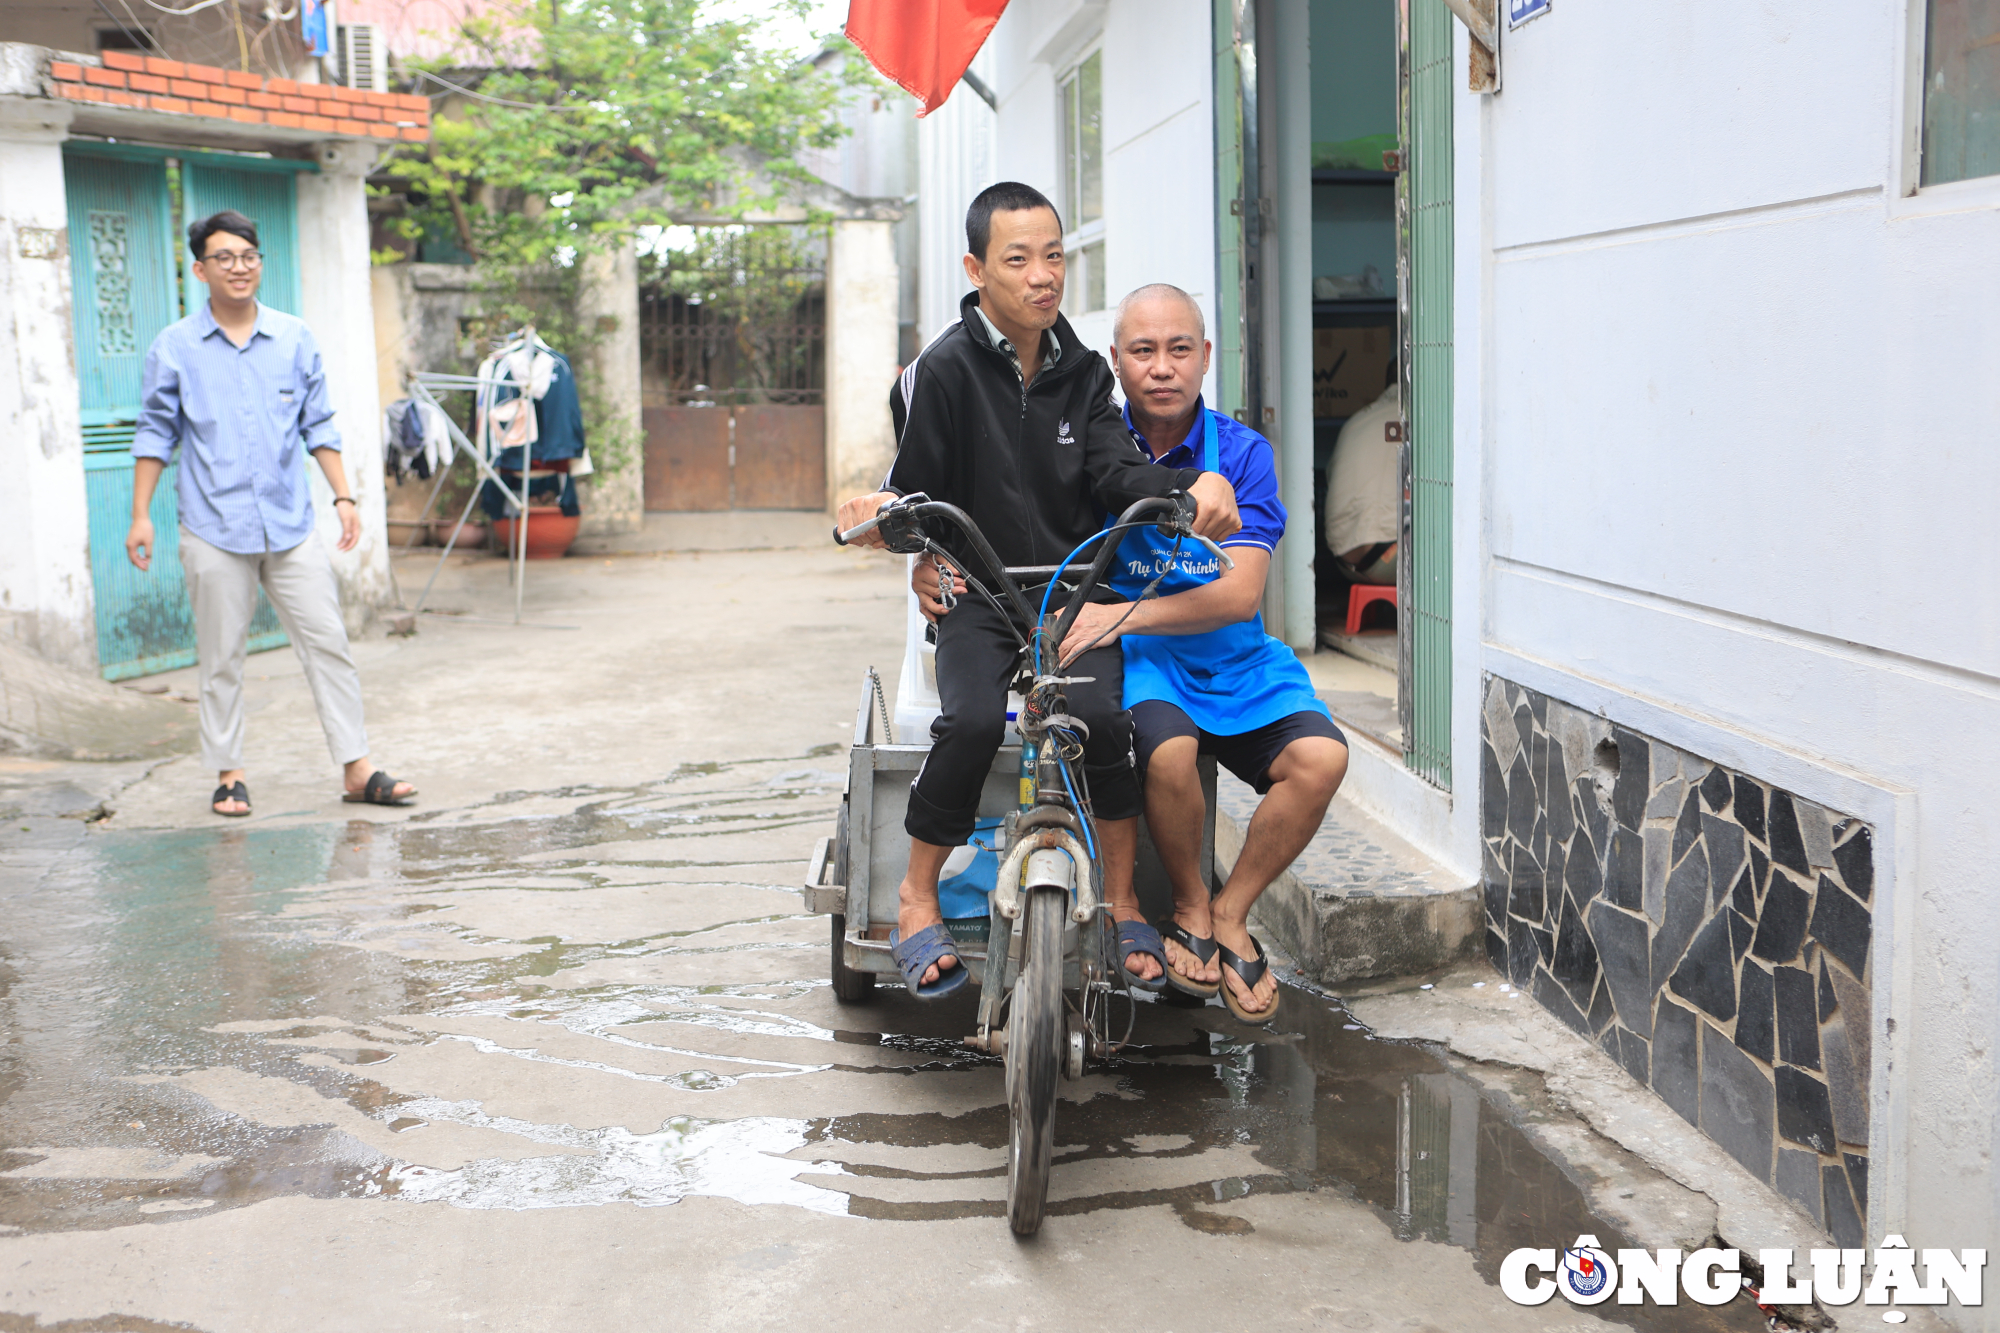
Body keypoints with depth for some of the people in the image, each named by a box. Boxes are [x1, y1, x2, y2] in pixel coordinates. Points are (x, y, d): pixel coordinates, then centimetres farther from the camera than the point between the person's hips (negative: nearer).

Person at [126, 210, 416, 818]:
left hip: (291, 525, 2)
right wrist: (140, 515, 2)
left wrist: (343, 497, 6)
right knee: (221, 658, 5)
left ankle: (357, 767, 5)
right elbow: (156, 434, 6)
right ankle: (227, 773, 18)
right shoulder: (174, 348, 1)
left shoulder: (295, 339, 7)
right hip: (214, 531, -2)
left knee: (328, 644, 0)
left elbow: (319, 425, 12)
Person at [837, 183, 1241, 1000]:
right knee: (972, 720, -29)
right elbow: (919, 490, -2)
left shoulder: (1082, 371, 9)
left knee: (1101, 717, -26)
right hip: (976, 595, -2)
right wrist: (882, 512, -26)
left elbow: (1117, 472, -5)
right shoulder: (946, 369, -3)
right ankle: (917, 896, -7)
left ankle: (1124, 906, -7)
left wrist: (1194, 484, -25)